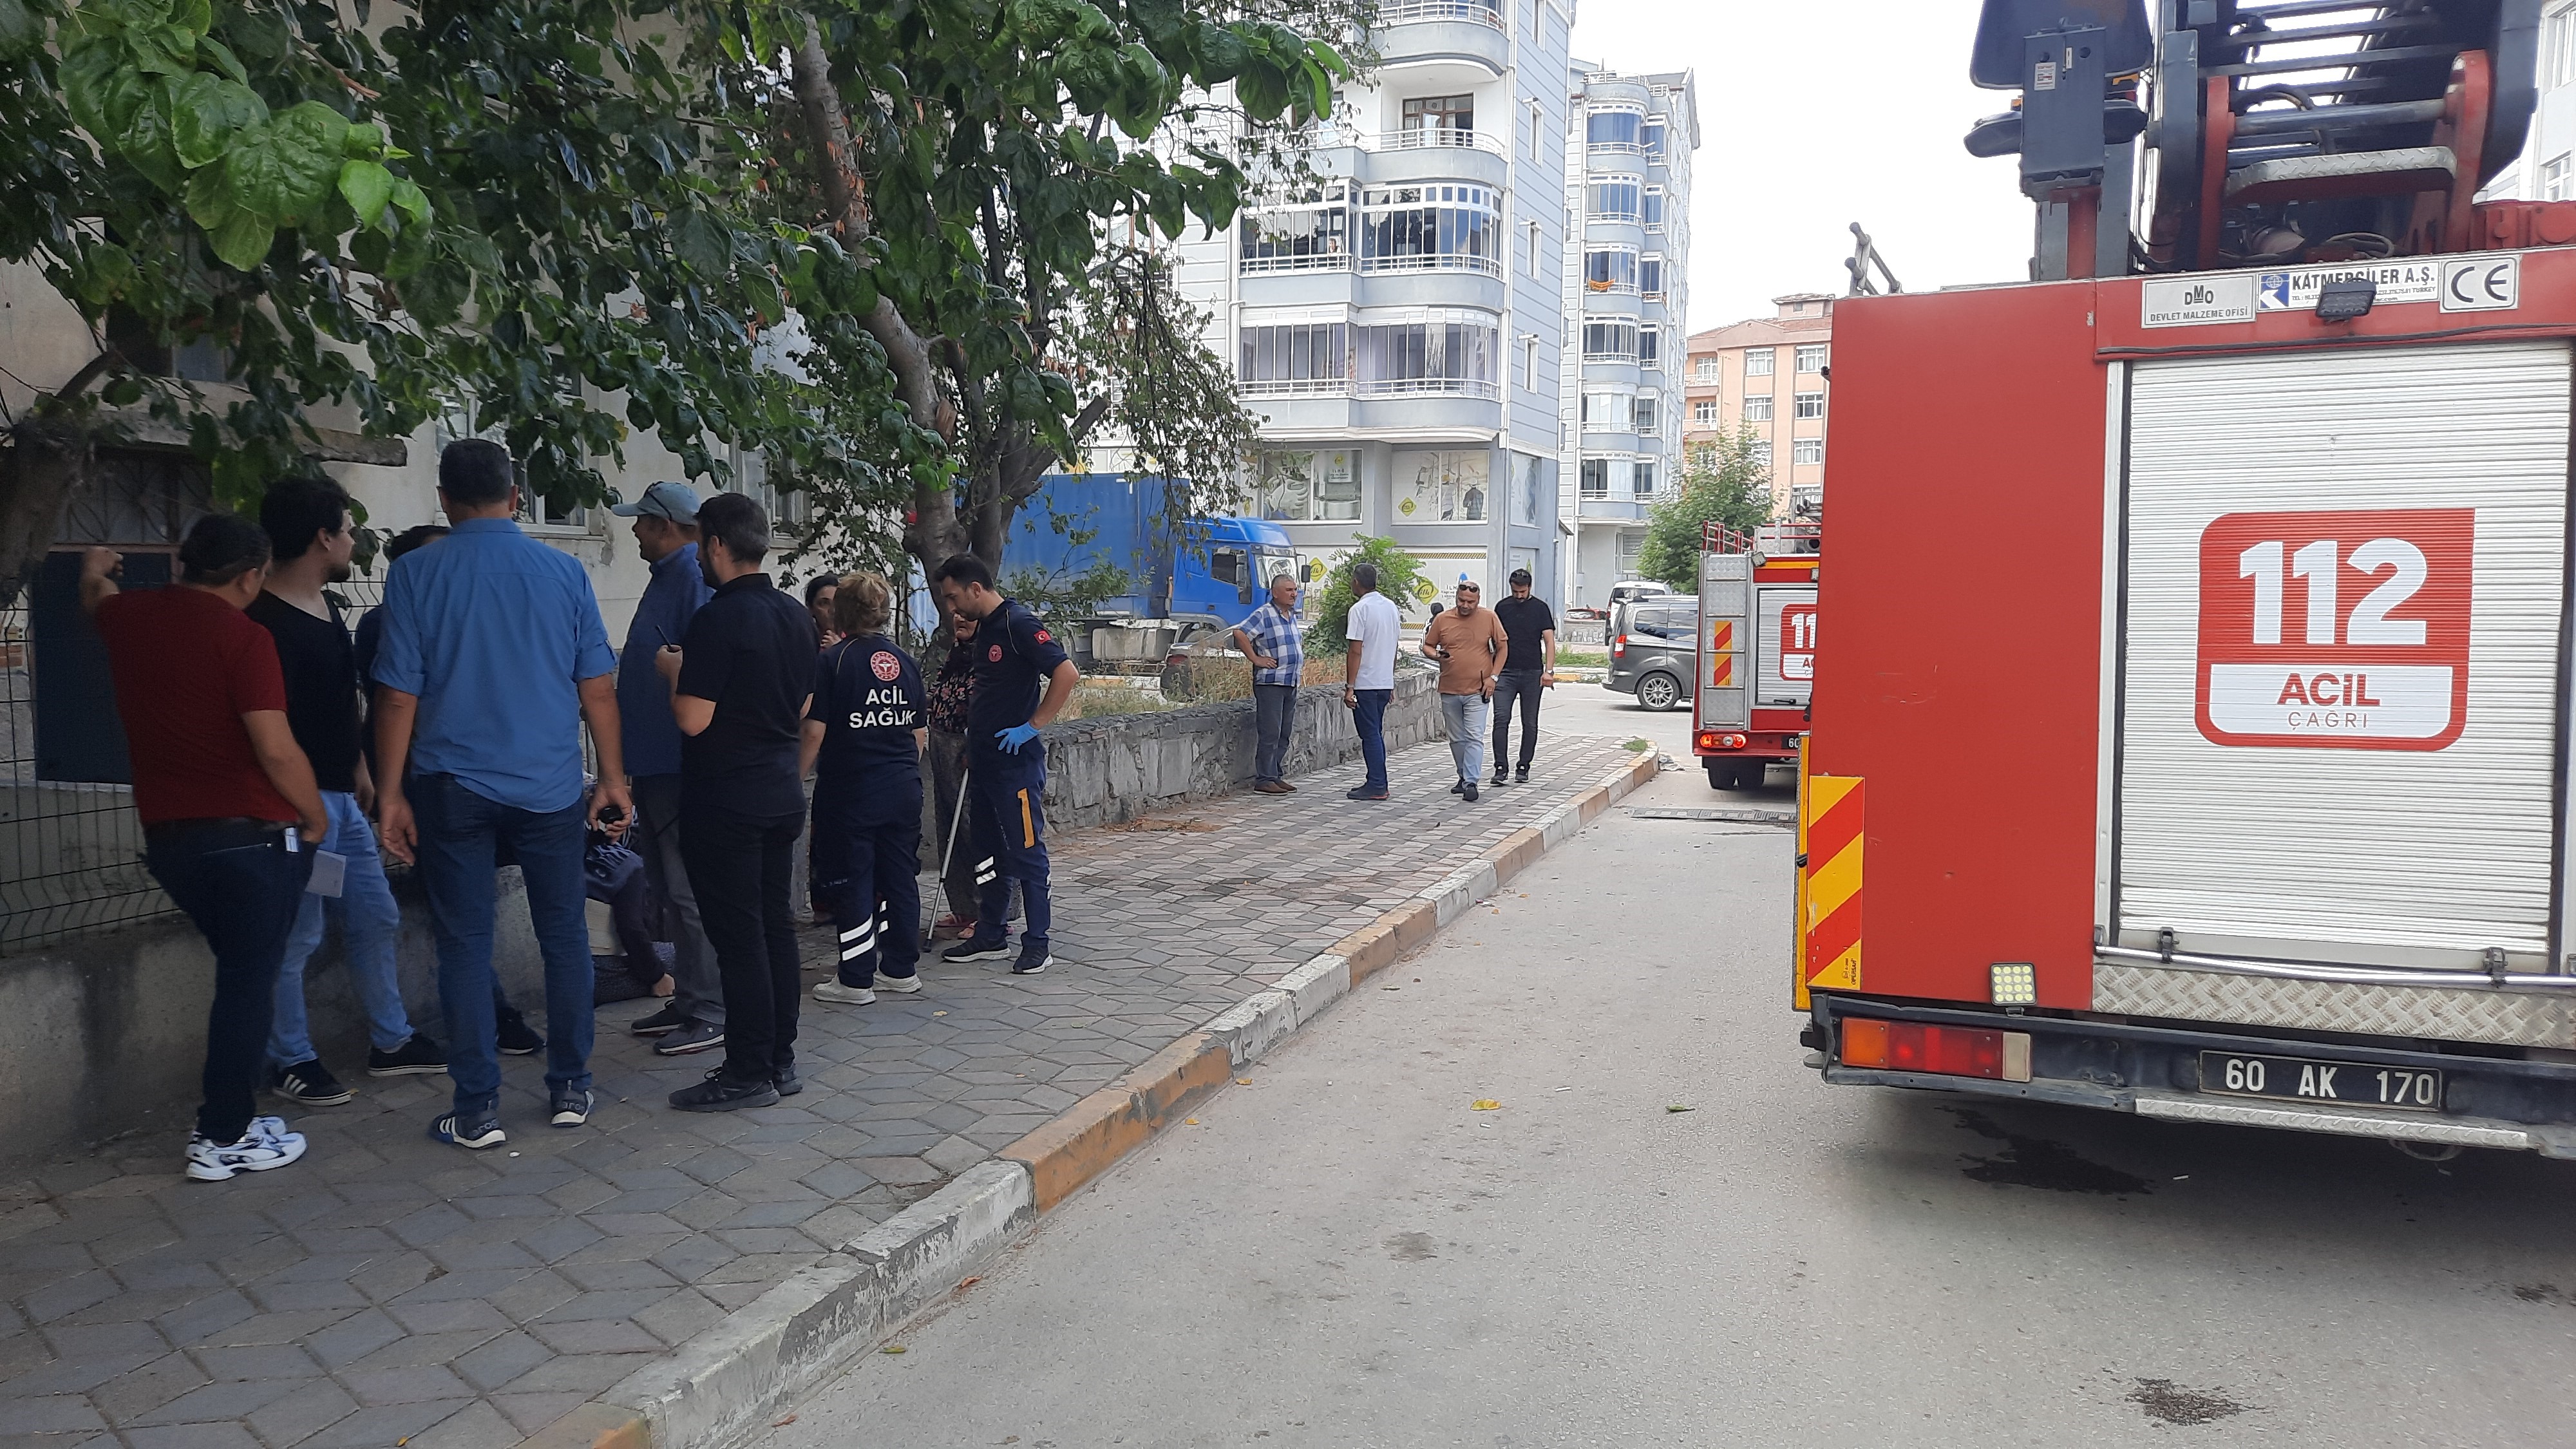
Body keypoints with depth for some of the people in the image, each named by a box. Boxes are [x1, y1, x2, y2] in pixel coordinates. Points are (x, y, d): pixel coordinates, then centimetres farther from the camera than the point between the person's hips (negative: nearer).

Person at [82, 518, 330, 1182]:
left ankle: (229, 1112, 24)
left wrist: (95, 571, 56)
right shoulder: (241, 636, -14)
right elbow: (276, 748, -21)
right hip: (250, 835, -7)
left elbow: (97, 598, 33)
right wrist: (315, 816, -5)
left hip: (167, 836, 7)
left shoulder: (129, 616, 6)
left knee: (239, 972, 20)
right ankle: (223, 1139, 7)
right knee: (249, 982, 3)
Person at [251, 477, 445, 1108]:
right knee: (297, 936, 1)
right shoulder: (264, 620, -17)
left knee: (376, 918, 15)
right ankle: (291, 1062, 16)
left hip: (341, 796, 10)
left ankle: (390, 1042, 27)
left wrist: (359, 770, 21)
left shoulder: (327, 607, 12)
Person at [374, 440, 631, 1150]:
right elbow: (597, 686, 1)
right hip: (550, 785, 1)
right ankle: (569, 1089, 17)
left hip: (452, 789, -1)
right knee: (564, 935, 11)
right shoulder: (563, 572, 0)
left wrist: (391, 794, 1)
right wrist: (613, 779, 8)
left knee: (465, 944, 6)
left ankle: (478, 1109, 9)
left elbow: (398, 694, -5)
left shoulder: (415, 574, -3)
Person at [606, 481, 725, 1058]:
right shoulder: (668, 575, 16)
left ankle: (709, 1015, 1)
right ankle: (686, 1000, 25)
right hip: (655, 763, 11)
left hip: (680, 766, -11)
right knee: (670, 886, 16)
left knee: (690, 891, -6)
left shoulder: (695, 578, -15)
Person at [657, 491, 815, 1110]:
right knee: (776, 924, 12)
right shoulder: (796, 616, 9)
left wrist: (675, 671, -2)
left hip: (726, 800, -8)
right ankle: (780, 1060, 19)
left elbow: (693, 718, -18)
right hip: (783, 795, 8)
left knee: (738, 935, -2)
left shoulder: (718, 620, -17)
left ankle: (749, 1073, 3)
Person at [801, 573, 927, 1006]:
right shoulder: (906, 662, 8)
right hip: (903, 790, 5)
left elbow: (815, 731, -12)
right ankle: (901, 969, 20)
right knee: (900, 876, 12)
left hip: (850, 791, -5)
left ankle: (856, 981, 5)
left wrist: (797, 776, -1)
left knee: (851, 881, 2)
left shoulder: (834, 661, -9)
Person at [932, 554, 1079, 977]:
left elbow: (1068, 674, -22)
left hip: (1016, 760, -9)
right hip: (984, 759, 10)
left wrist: (1031, 727, -20)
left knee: (1026, 851, -2)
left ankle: (1037, 943, 4)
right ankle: (991, 936, 24)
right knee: (988, 850, 14)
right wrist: (972, 743, 19)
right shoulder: (982, 629, 14)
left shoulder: (1020, 624, -14)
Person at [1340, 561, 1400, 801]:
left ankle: (1377, 787, -2)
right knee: (1376, 734, 15)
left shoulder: (1360, 609, -13)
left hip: (1365, 683, -8)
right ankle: (1377, 782, 19)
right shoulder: (1391, 606, 10)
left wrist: (1349, 687, -14)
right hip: (1385, 682, 8)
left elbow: (1356, 651, -16)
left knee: (1370, 735, -3)